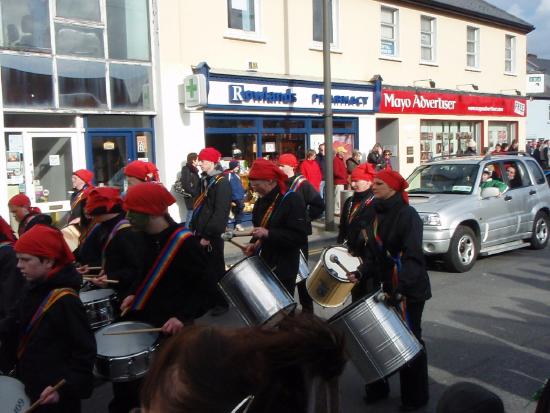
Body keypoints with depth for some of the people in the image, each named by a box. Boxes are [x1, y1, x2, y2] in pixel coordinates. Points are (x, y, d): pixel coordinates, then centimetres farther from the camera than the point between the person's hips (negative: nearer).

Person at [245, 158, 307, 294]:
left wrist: (268, 234, -27)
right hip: (263, 264, 7)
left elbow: (300, 237, -22)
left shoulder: (292, 200, -16)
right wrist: (254, 243, 3)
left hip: (283, 268, -7)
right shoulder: (261, 201, 9)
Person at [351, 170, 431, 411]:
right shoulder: (376, 215, 8)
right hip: (386, 287, 8)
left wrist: (401, 289, -34)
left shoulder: (407, 215, -18)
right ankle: (378, 387, 30)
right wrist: (362, 271, -2)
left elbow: (413, 257, -26)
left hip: (409, 290, -8)